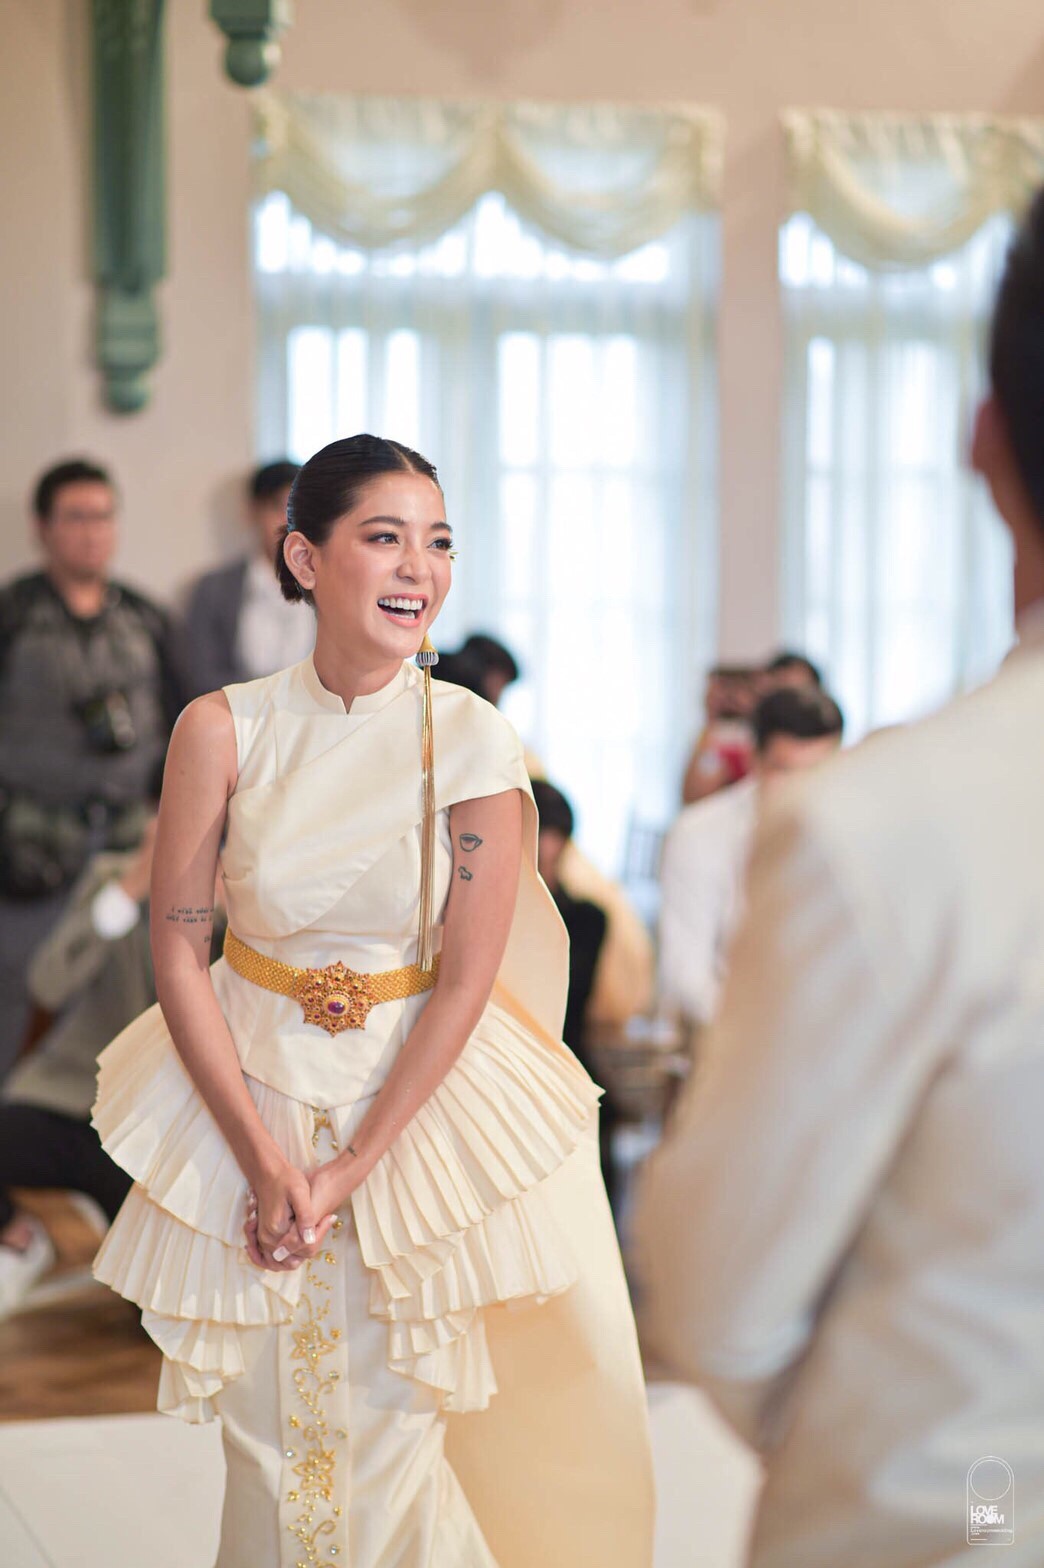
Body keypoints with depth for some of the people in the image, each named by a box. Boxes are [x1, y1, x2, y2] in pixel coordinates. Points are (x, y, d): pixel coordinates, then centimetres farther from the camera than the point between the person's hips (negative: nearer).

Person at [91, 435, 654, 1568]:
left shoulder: (473, 742, -13)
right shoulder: (222, 730, -11)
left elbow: (465, 981, -11)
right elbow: (177, 948, -8)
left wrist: (351, 1169, -13)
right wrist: (262, 1157, -12)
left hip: (415, 1093, -1)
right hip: (245, 1083, 1)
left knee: (391, 1417, 8)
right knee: (267, 1420, 12)